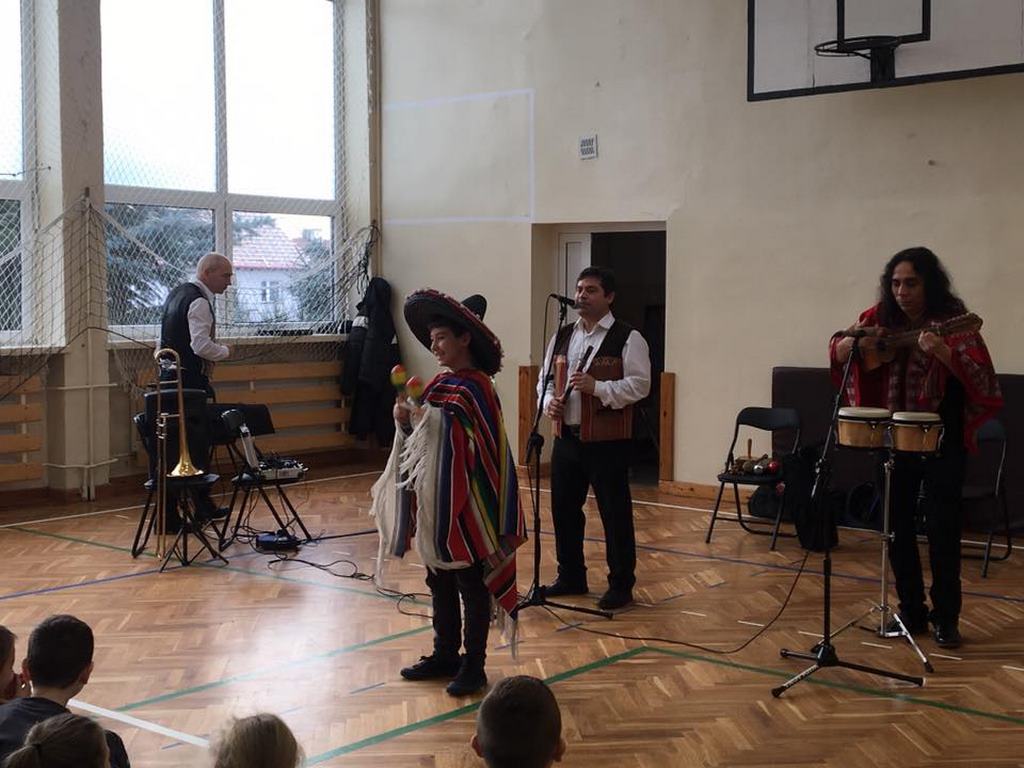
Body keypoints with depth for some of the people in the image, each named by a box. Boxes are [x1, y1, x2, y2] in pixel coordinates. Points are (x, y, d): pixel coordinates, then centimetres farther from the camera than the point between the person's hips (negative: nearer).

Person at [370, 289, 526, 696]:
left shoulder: (476, 387, -13)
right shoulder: (438, 384, 11)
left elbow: (476, 446, -20)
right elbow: (420, 436, 14)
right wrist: (406, 420, -3)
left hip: (464, 500, -8)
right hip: (432, 498, 8)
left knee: (470, 584, 3)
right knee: (439, 581, 15)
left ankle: (473, 665, 12)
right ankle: (445, 654, 27)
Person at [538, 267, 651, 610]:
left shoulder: (627, 339, -7)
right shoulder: (561, 337, 12)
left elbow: (639, 385, -13)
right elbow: (545, 379, 18)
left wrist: (598, 388, -24)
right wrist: (548, 401, -3)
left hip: (607, 442, -6)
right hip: (566, 437, 6)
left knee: (615, 514, 1)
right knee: (564, 509, 13)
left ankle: (621, 585, 13)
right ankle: (571, 577, 29)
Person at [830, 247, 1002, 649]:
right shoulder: (882, 318, 2)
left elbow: (979, 378, -19)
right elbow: (837, 350, 7)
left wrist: (941, 351, -36)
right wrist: (855, 343, -16)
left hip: (942, 439, -4)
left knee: (942, 529, -1)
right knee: (897, 526, 8)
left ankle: (946, 618, 11)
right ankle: (911, 613, 20)